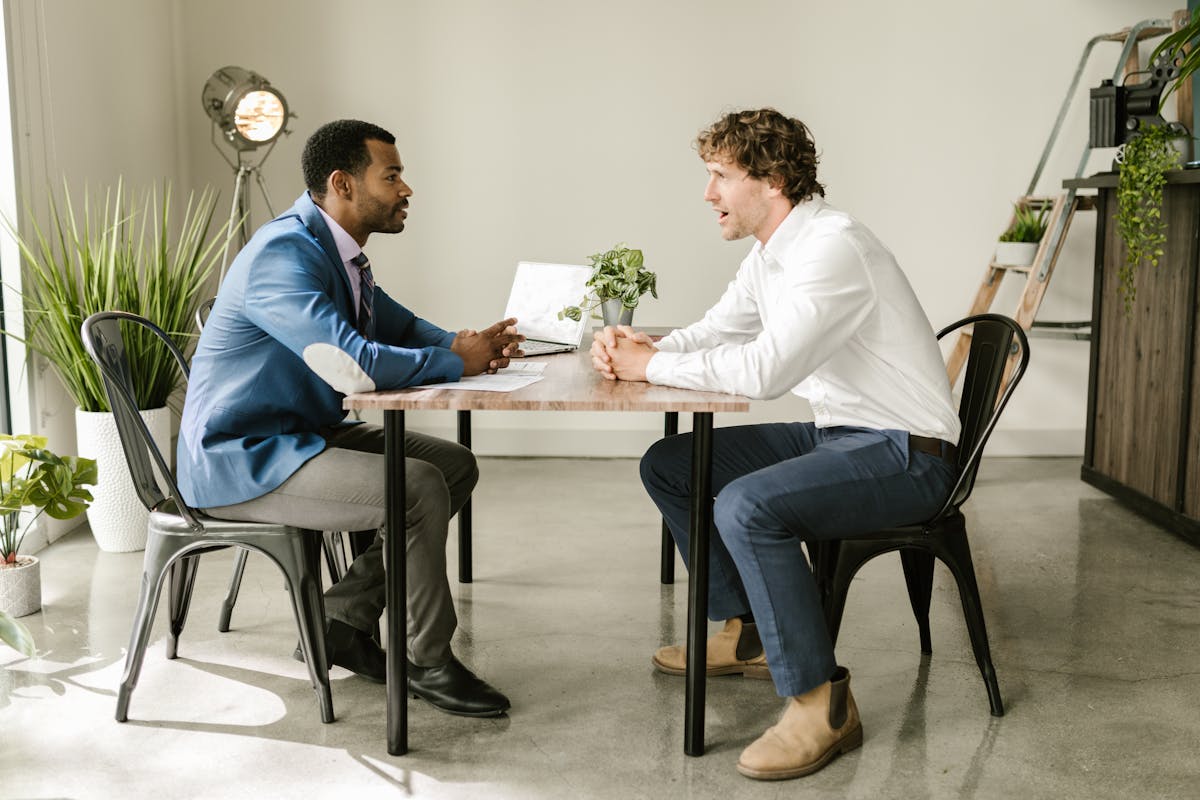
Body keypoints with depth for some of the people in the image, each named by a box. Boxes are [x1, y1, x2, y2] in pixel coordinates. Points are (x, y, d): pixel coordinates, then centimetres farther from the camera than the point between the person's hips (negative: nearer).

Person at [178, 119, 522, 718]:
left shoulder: (336, 249, 10)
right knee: (419, 488, -24)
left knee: (456, 466, 7)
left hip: (304, 434, 10)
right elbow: (354, 365, -33)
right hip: (242, 460, -10)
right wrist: (458, 361, -18)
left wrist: (469, 345, -6)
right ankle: (428, 663, -3)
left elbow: (402, 327, 17)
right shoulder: (284, 254, -22)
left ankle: (341, 621, 12)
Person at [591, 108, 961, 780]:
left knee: (746, 505, -33)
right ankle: (747, 633, 21)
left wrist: (653, 365, -19)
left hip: (905, 455, -10)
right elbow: (709, 335, 16)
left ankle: (823, 703, -18)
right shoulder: (769, 256, 9)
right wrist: (634, 350, -5)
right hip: (837, 435, 10)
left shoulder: (833, 245, -22)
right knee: (668, 465, 9)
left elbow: (765, 370, -32)